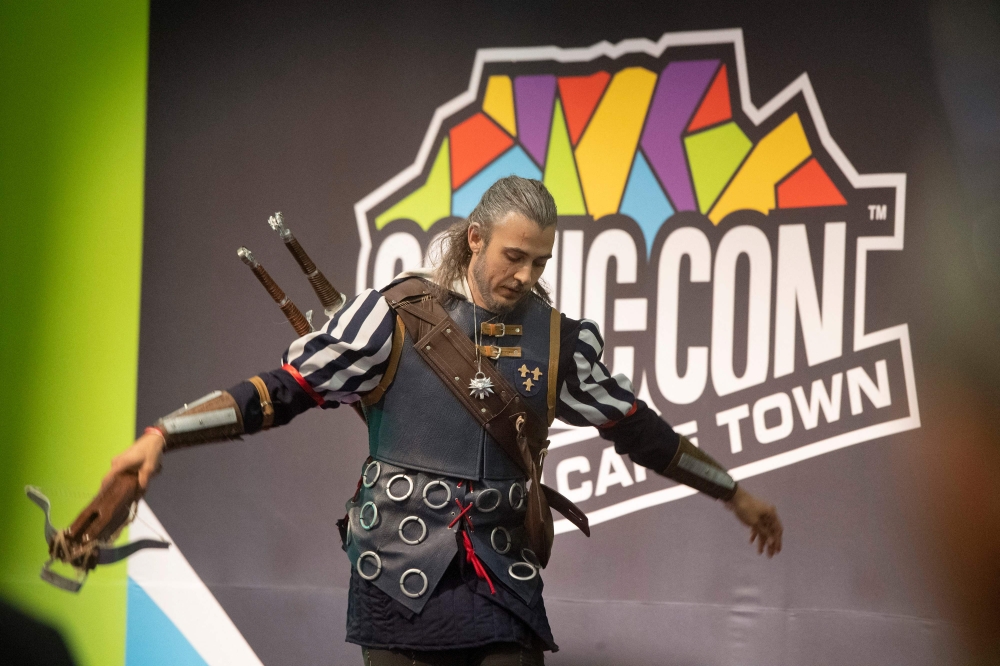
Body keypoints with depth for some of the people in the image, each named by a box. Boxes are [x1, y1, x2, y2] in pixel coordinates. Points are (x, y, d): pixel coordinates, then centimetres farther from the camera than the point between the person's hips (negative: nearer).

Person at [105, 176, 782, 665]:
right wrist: (161, 436, -14)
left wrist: (735, 494, 25)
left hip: (504, 579, 3)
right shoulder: (399, 316, -4)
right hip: (403, 577, -3)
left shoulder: (557, 339, 7)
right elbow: (282, 390, -5)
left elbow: (639, 429, 18)